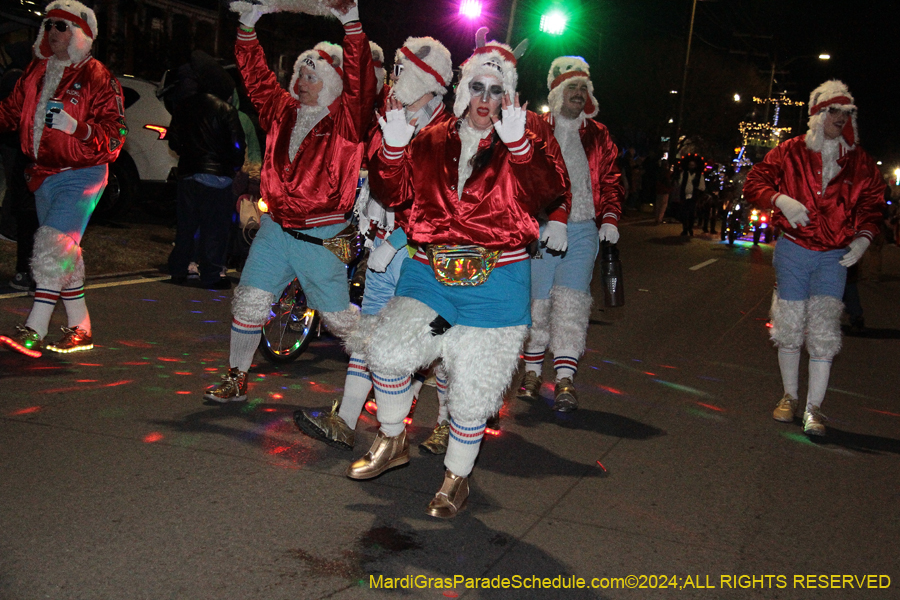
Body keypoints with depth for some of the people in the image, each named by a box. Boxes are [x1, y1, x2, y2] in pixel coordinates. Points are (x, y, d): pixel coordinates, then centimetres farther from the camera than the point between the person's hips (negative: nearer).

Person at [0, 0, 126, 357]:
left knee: (54, 246, -17)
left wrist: (77, 128, -28)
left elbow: (115, 133, -13)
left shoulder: (97, 77, -9)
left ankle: (34, 331, -17)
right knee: (64, 253, 10)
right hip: (43, 174, 7)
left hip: (82, 174, -7)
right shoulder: (36, 72, 11)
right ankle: (80, 330, 19)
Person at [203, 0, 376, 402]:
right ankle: (237, 379, 18)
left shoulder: (346, 119, -6)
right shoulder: (284, 109, 9)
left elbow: (360, 81, -21)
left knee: (337, 317, 4)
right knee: (249, 301, 2)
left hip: (321, 236, -5)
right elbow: (256, 75, 14)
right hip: (276, 227, 5)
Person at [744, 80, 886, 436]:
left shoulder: (859, 162, 5)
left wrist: (863, 238, -4)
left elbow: (872, 204, 13)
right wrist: (780, 199, -19)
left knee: (824, 330, -7)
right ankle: (790, 396, 23)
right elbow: (754, 183, 0)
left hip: (835, 256, 1)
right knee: (789, 326, 5)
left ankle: (814, 408, -1)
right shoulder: (790, 153, 0)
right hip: (793, 250, -1)